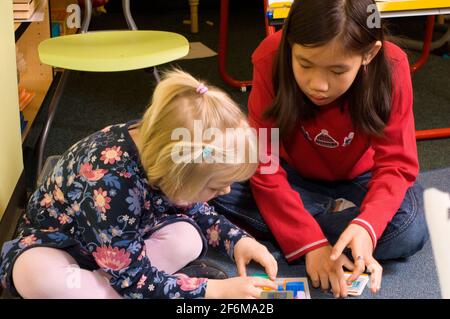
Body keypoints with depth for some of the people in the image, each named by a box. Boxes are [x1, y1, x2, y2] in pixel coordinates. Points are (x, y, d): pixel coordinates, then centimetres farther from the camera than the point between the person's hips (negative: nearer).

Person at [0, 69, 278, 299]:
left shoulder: (160, 148, -19)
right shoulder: (110, 182, -39)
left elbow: (193, 209, 3)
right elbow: (134, 280, -30)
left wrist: (237, 239, -13)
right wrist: (216, 291, -28)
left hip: (126, 240, 6)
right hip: (54, 242, -6)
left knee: (188, 238, -21)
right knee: (42, 277, -40)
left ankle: (87, 287, -17)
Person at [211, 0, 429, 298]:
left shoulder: (390, 67, -27)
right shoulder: (271, 60, -27)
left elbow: (396, 165, -23)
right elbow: (265, 165, -25)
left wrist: (366, 225, -43)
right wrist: (311, 241, -34)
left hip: (356, 181, -1)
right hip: (295, 176, 2)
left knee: (409, 229, -32)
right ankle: (338, 215, -16)